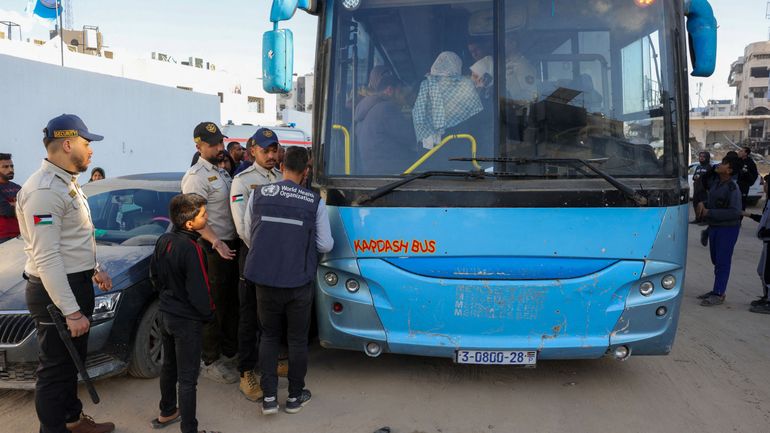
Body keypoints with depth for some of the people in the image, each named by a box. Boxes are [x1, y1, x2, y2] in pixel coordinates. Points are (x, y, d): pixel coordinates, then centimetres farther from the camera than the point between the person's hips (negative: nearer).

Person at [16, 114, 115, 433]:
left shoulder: (67, 183, 12)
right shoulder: (44, 190, -21)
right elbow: (46, 258, -25)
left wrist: (94, 269, 19)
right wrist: (71, 311, -26)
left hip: (76, 284, 10)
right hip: (55, 292, -10)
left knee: (72, 362, 23)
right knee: (56, 369, 2)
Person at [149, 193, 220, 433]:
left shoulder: (163, 240, -1)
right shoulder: (190, 248, -26)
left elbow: (154, 274, 11)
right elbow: (198, 291, -23)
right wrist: (208, 313, -7)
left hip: (166, 314, 8)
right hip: (187, 320, -8)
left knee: (169, 366, 24)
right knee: (187, 377, 1)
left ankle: (167, 413, 41)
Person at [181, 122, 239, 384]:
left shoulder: (222, 172, 16)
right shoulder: (196, 176, -14)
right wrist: (216, 242, -31)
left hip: (230, 246, 9)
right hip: (211, 248, -9)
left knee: (232, 302, 17)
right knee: (213, 306, -2)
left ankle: (230, 352, 31)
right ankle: (210, 362, 10)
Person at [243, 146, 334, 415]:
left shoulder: (258, 194, -1)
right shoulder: (314, 202, -7)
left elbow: (250, 234, 9)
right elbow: (325, 245, -1)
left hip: (265, 279, 2)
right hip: (299, 281, -2)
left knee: (269, 336, 18)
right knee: (297, 339, 14)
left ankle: (269, 397, 18)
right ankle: (295, 397, 26)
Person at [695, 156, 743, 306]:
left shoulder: (733, 188, -18)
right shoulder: (716, 184, 7)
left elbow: (735, 212, -24)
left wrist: (709, 213, -22)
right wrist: (703, 204, -2)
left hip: (728, 228, -8)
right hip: (714, 227, 8)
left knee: (723, 261, -3)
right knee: (716, 260, 15)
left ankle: (719, 294, 4)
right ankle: (717, 290, 27)